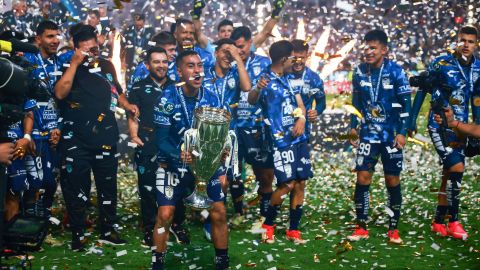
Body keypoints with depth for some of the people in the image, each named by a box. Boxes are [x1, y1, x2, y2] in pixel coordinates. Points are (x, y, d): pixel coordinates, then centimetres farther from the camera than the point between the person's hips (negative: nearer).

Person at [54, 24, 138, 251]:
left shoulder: (107, 66, 8)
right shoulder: (69, 68, -6)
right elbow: (60, 93, -25)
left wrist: (127, 105, 6)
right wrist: (75, 63, -23)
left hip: (105, 138, 4)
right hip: (76, 140, -4)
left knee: (108, 186, 13)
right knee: (77, 189, 4)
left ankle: (108, 230, 25)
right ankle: (78, 234, 16)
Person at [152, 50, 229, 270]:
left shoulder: (211, 97, -6)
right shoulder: (168, 99, -16)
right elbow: (162, 139, -17)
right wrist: (179, 155, -36)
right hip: (174, 164, -3)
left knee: (219, 212, -1)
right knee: (165, 215, -9)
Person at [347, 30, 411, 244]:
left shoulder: (395, 71, -9)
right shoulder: (360, 72, 2)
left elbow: (405, 104, -8)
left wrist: (402, 132, -12)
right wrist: (353, 126, 11)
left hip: (392, 135, -3)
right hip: (368, 134, 3)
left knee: (393, 181, 3)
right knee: (362, 178, -3)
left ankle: (393, 230, 14)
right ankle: (361, 228, 7)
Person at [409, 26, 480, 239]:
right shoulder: (442, 63, -10)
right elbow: (423, 90, -2)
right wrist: (412, 120, -2)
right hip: (440, 125, -6)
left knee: (450, 174, 9)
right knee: (457, 168, -17)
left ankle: (438, 222, 20)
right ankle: (454, 222, -6)